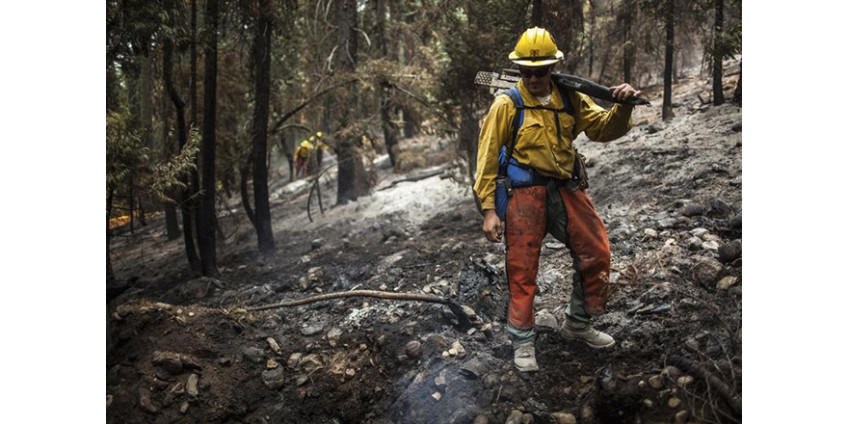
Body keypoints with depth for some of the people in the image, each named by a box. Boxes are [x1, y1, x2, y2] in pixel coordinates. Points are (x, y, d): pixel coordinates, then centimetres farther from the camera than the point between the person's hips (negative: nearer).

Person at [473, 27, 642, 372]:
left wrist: (622, 106, -13)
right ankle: (523, 343, 17)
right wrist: (488, 208, -11)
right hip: (526, 193, -5)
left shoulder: (570, 99, 10)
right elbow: (488, 157, -6)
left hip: (566, 189, 5)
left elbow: (604, 129, 9)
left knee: (596, 254, 8)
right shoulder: (507, 104, -4)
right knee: (522, 270, -1)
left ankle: (577, 325, 29)